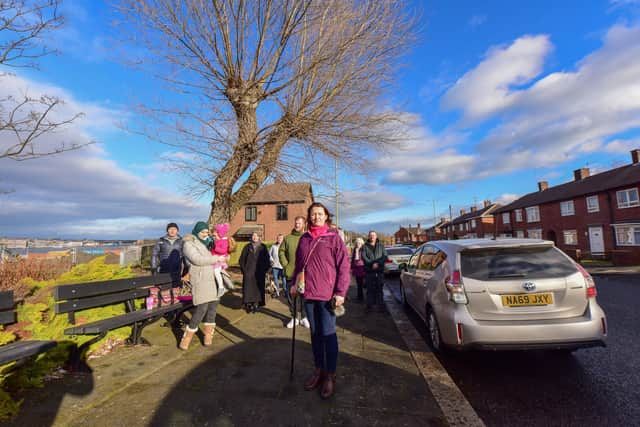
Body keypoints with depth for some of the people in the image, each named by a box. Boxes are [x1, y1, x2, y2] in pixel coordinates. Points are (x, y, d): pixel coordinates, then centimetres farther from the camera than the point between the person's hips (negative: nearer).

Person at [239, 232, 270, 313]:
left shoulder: (263, 247, 7)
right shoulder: (247, 247, 7)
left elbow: (267, 259, 6)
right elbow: (242, 259, 7)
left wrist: (265, 269, -2)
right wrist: (243, 270, -2)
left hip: (259, 273, 0)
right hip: (249, 272, 0)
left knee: (258, 288, 2)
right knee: (248, 289, -2)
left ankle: (256, 305, 11)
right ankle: (248, 305, 6)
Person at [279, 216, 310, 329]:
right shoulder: (287, 238, 7)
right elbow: (281, 251, 8)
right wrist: (285, 264, -2)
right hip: (290, 273, 3)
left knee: (304, 296, 4)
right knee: (291, 296, 10)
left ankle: (304, 317, 19)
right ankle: (294, 317, 24)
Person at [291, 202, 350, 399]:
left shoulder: (334, 237, -5)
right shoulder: (304, 239, 9)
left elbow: (344, 266, -8)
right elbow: (298, 264, 18)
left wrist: (340, 292, -12)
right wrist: (295, 284, 10)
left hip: (327, 294, -4)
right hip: (308, 294, 5)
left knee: (328, 334, 3)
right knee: (315, 333, 15)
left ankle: (330, 376, 20)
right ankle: (318, 370, 31)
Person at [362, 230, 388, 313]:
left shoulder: (381, 246, 11)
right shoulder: (365, 246, 7)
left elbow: (385, 256, 2)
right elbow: (364, 257, -4)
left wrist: (378, 263, -14)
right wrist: (372, 264, -17)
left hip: (380, 271, 1)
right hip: (369, 271, -1)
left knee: (379, 289, 3)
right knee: (370, 289, 1)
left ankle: (380, 305, 10)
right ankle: (369, 305, 10)